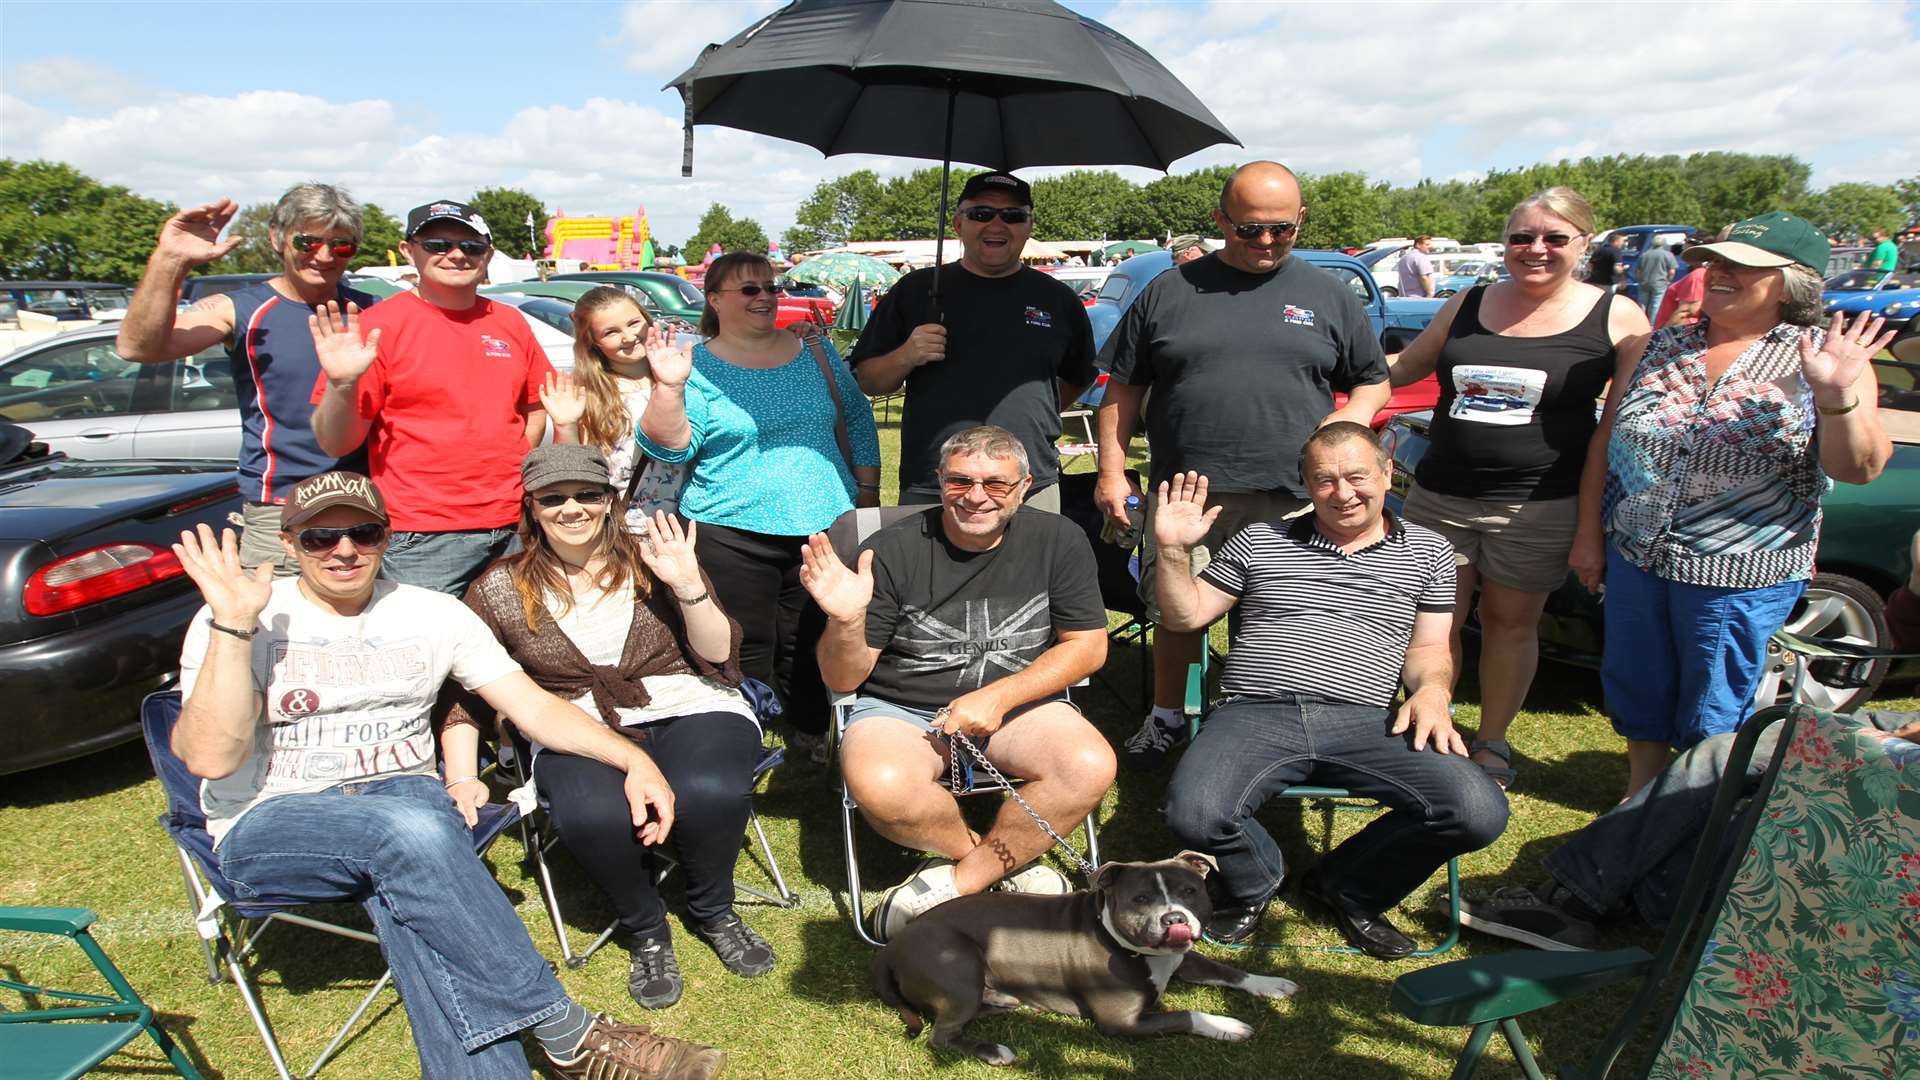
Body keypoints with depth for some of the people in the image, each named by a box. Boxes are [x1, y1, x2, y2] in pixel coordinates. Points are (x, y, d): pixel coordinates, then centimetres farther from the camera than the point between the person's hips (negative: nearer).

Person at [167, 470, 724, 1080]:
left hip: (406, 797, 3)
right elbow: (210, 758, -14)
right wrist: (234, 625, -21)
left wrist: (633, 758, -9)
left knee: (405, 885, -36)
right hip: (270, 825, -2)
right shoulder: (242, 620, -1)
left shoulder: (432, 614, 8)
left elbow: (534, 707, 5)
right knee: (412, 831, -35)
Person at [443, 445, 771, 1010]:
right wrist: (462, 783, -4)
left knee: (708, 793, -33)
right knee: (594, 815, -35)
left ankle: (713, 912, 1)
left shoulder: (652, 559, 7)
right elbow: (464, 697, 9)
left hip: (689, 710, 0)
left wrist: (688, 586, -12)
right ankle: (646, 930, -3)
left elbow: (719, 655, 3)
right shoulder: (500, 590, 7)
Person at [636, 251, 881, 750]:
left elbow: (857, 422, 15)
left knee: (811, 646, 12)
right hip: (732, 534, -3)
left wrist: (867, 491, 11)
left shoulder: (815, 352, 9)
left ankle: (813, 738, 29)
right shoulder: (696, 366, -2)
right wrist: (669, 388, -25)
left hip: (824, 525, 3)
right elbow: (671, 446, -11)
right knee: (745, 652, 4)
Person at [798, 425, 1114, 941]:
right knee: (879, 786, -34)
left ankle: (956, 883, -10)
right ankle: (1010, 863, -7)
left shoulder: (1058, 540, -2)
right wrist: (846, 622, -29)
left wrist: (998, 697, -13)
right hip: (901, 709, -1)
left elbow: (1088, 646, 0)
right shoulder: (892, 550, -9)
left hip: (1020, 703, 2)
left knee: (1091, 767, -28)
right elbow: (843, 680, -6)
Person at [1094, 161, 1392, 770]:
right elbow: (1123, 389, 10)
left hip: (1294, 502, 0)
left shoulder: (1330, 296, 11)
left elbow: (1375, 381, 19)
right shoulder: (1169, 292, 8)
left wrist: (1356, 411, -4)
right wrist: (1112, 470, 2)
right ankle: (1166, 718, 32)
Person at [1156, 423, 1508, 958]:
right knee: (1193, 814, -30)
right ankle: (1255, 881, 10)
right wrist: (1174, 551, 1)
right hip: (1255, 715, -1)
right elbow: (1185, 614, 17)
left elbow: (1429, 647, 17)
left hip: (1365, 723, 1)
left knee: (1480, 812, -22)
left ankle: (1347, 887, 7)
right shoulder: (1260, 541, 16)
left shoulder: (1427, 551, 17)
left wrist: (1431, 690, -5)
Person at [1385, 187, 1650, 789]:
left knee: (1512, 623, 11)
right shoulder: (1467, 305, 7)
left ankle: (1492, 744, 29)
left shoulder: (1616, 318, -3)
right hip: (1440, 497, 3)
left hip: (1540, 507, -2)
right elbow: (1405, 366, 19)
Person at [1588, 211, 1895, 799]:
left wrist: (1838, 396, -30)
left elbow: (1859, 468, -13)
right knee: (1636, 698, 18)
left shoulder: (1823, 358, -6)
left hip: (1740, 578, -4)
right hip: (1635, 558, 4)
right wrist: (1589, 532, 5)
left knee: (1712, 726, 10)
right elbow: (1604, 441, 8)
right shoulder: (1661, 347, 5)